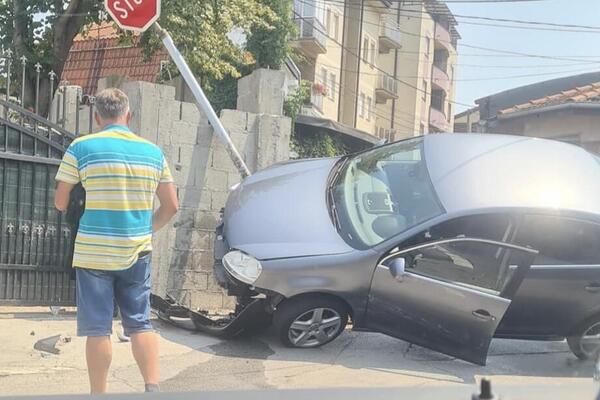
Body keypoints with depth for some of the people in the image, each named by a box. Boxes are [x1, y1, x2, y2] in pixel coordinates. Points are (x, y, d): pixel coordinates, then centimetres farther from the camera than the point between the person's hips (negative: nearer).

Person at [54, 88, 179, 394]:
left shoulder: (81, 147, -5)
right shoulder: (153, 152, 6)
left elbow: (60, 202, 2)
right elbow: (171, 206, 9)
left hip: (94, 252, -3)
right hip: (137, 252, 3)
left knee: (97, 328, 5)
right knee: (140, 324, 12)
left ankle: (98, 394, 14)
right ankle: (153, 387, 6)